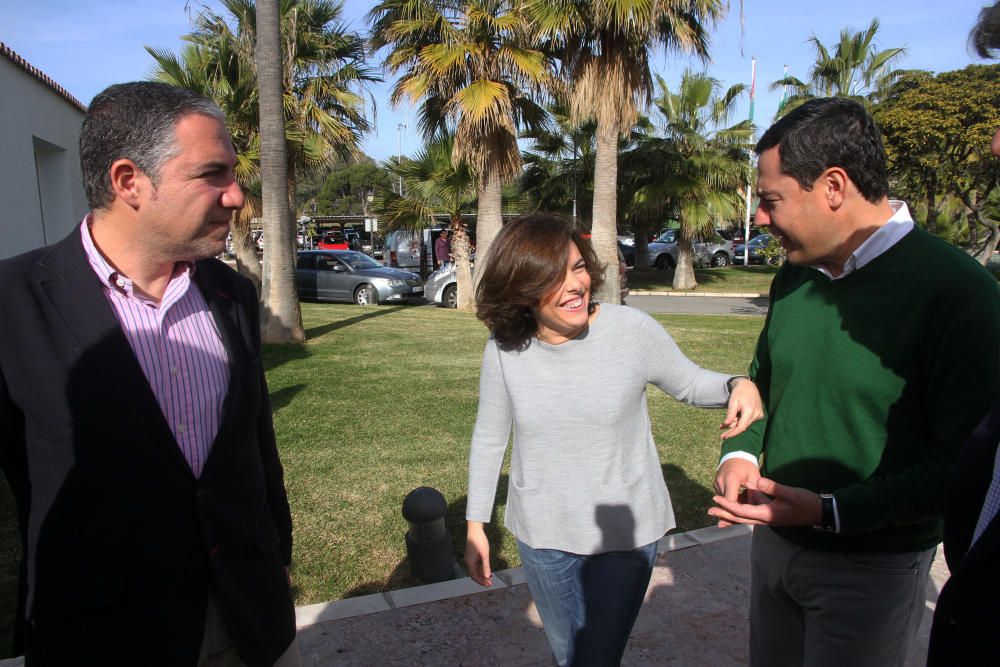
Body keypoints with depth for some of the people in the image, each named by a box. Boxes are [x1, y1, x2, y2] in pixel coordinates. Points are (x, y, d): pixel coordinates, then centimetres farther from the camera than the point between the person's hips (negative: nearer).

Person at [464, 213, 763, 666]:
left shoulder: (633, 330, -18)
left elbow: (690, 384, -1)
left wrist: (737, 386, -23)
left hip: (625, 532, -2)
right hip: (543, 535, 3)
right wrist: (476, 525, 5)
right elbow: (489, 439, 0)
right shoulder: (504, 349, -12)